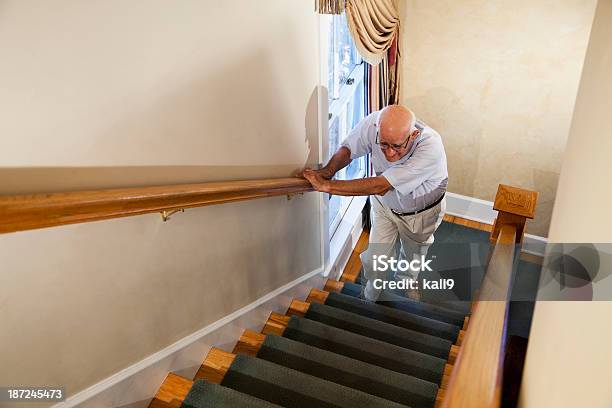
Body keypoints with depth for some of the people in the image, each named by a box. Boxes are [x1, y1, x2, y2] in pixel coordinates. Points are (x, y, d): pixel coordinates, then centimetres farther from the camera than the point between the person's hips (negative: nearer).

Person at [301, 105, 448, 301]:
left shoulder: (431, 147, -45)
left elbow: (379, 186, -45)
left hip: (422, 211, -1)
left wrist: (327, 186, -44)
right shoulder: (374, 123, -35)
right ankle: (370, 296, 40)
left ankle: (406, 281, 59)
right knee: (375, 259, 6)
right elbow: (347, 149, -16)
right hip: (385, 204, 2)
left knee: (413, 253, 25)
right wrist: (328, 171, -37)